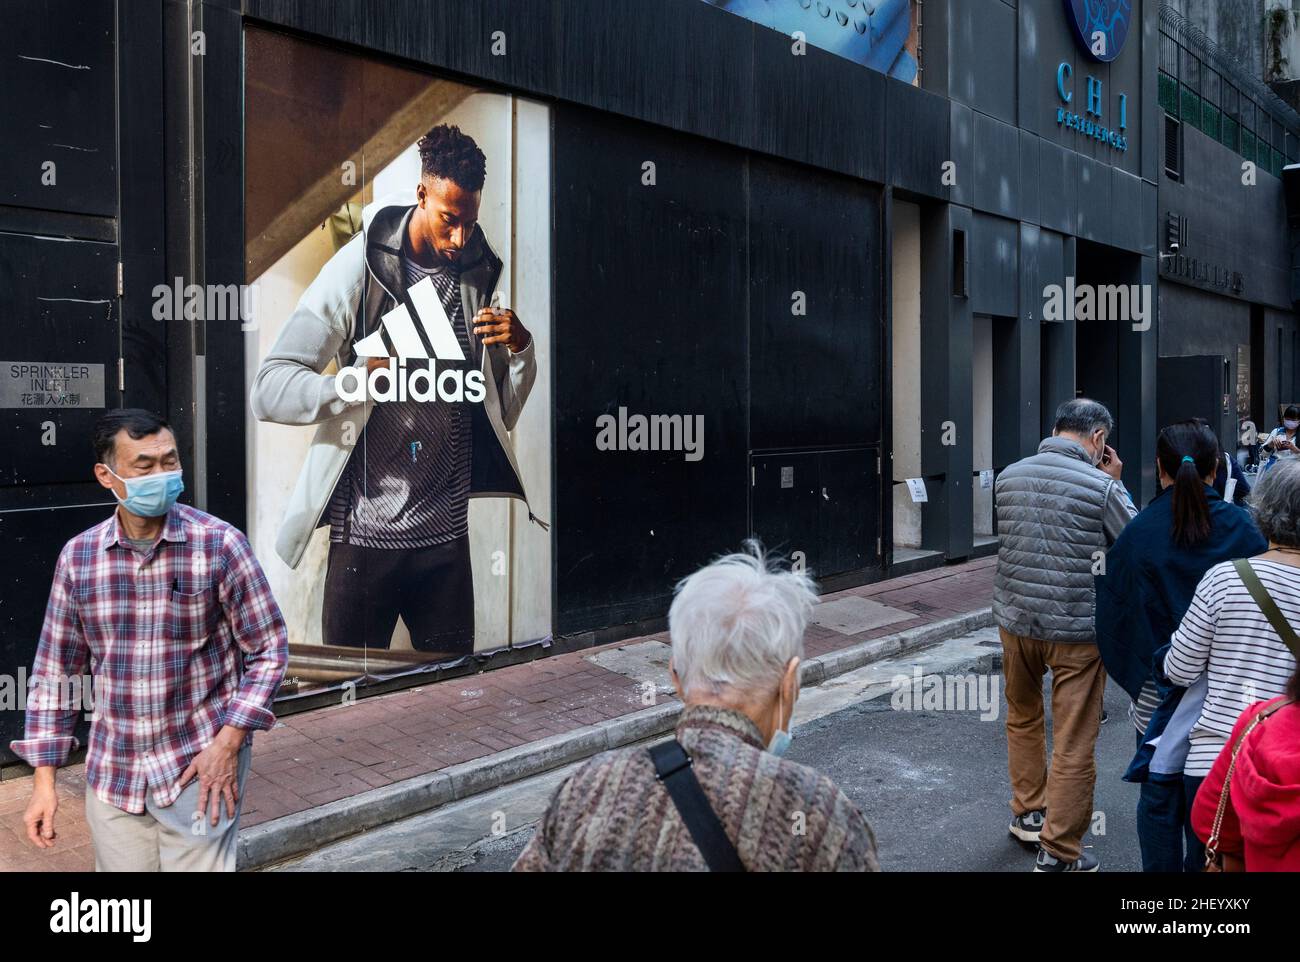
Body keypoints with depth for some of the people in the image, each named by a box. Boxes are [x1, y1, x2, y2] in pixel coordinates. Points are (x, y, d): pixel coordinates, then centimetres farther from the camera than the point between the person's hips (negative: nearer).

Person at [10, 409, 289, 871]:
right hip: (112, 774, 3)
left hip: (200, 767, -3)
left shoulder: (220, 544, -10)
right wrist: (44, 780, 5)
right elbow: (54, 672, 7)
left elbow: (269, 650, -5)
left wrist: (229, 743, -12)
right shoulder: (78, 556, -1)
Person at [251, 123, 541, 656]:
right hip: (365, 536, -3)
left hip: (447, 535, 4)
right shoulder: (358, 269, -6)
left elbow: (501, 412, 14)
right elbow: (269, 390, -14)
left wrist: (520, 347, -4)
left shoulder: (478, 274, 8)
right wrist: (356, 382, -30)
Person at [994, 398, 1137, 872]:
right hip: (1077, 631, -5)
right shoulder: (1102, 486, -13)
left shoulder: (1008, 477, 1)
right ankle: (1058, 852, 11)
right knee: (1074, 744, 5)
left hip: (1016, 619, 5)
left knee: (1023, 718, 25)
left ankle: (1028, 814, 37)